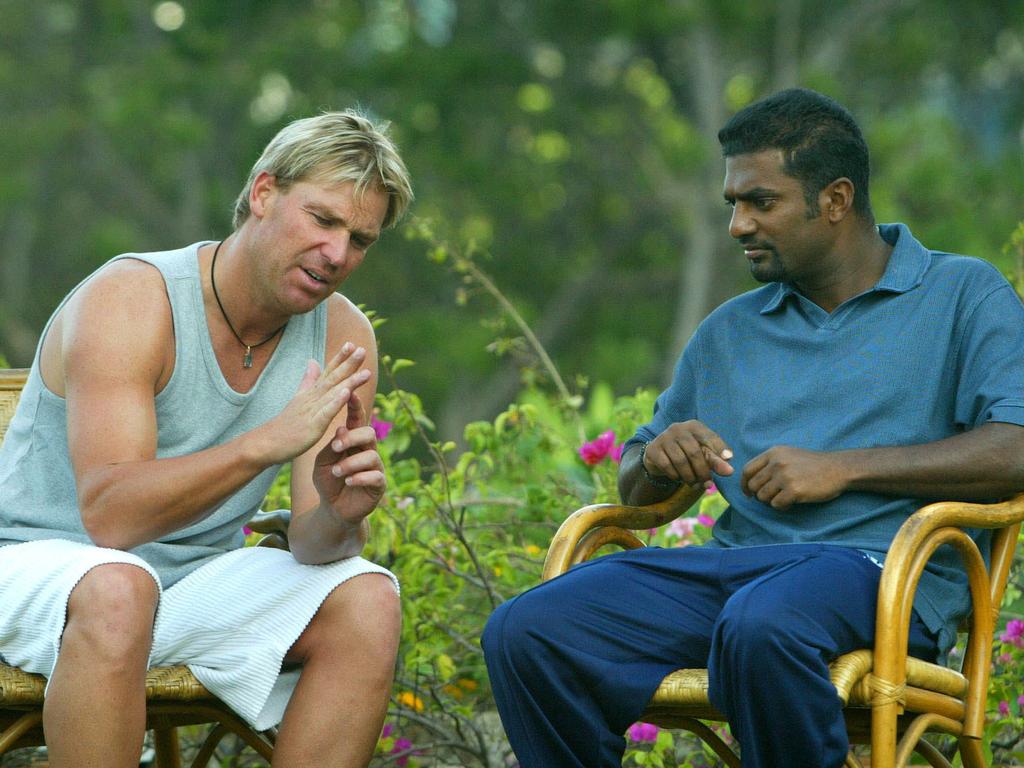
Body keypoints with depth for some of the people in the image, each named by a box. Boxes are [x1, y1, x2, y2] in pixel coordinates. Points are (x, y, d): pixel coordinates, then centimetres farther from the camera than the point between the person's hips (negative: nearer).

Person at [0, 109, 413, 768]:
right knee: (117, 588, -39)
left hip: (198, 579, 5)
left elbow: (312, 545, -6)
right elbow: (108, 516, -31)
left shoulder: (343, 337, -2)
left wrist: (339, 517, -31)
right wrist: (267, 443, -43)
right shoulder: (130, 300, -20)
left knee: (369, 599, -19)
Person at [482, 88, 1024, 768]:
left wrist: (844, 468, -11)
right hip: (734, 561, 6)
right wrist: (657, 461, 2)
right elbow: (636, 491, 28)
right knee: (524, 631, -19)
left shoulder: (962, 296, 8)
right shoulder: (729, 332, 26)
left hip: (879, 567, -5)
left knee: (758, 624, -41)